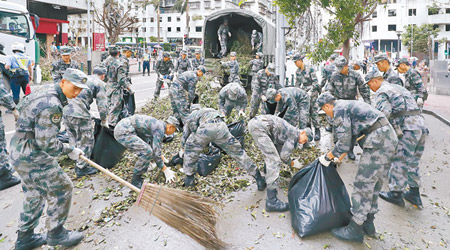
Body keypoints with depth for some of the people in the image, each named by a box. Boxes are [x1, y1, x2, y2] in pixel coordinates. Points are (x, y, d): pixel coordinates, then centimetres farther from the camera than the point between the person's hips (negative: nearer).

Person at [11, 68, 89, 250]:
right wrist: (70, 151, -12)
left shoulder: (46, 89, 3)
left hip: (19, 151, 10)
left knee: (34, 194, 21)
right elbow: (46, 143, -25)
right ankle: (56, 234, 19)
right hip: (33, 157, -10)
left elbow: (22, 105, 20)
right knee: (61, 189, 3)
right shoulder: (52, 105, -27)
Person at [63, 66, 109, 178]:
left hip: (66, 111, 8)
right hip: (80, 115, -8)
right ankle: (81, 168, 13)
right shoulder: (100, 84, 3)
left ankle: (78, 164, 34)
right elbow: (102, 105, 0)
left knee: (74, 140, 21)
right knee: (86, 141, 7)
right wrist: (104, 121, 13)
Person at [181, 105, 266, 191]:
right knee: (237, 151, 13)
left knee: (190, 148, 24)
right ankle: (259, 178, 16)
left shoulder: (191, 116, 37)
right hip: (221, 127, 3)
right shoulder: (212, 110, 45)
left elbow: (185, 134, 45)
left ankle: (189, 179, 29)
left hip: (206, 128, -2)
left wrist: (182, 149, 63)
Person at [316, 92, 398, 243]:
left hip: (378, 142, -10)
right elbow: (351, 137, 31)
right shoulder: (349, 105, 23)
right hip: (389, 137, 10)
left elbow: (344, 143, -10)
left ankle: (355, 230, 6)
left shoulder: (339, 109, -7)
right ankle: (368, 224, 27)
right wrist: (339, 158, 36)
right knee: (374, 185, 17)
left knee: (362, 186, -3)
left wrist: (327, 157, 4)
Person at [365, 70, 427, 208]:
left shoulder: (381, 91, -2)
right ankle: (414, 194, 25)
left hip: (407, 128, -9)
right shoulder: (398, 87, 26)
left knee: (399, 162, 1)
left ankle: (395, 194, 10)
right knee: (413, 162, 17)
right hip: (421, 123, 9)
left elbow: (385, 112, -18)